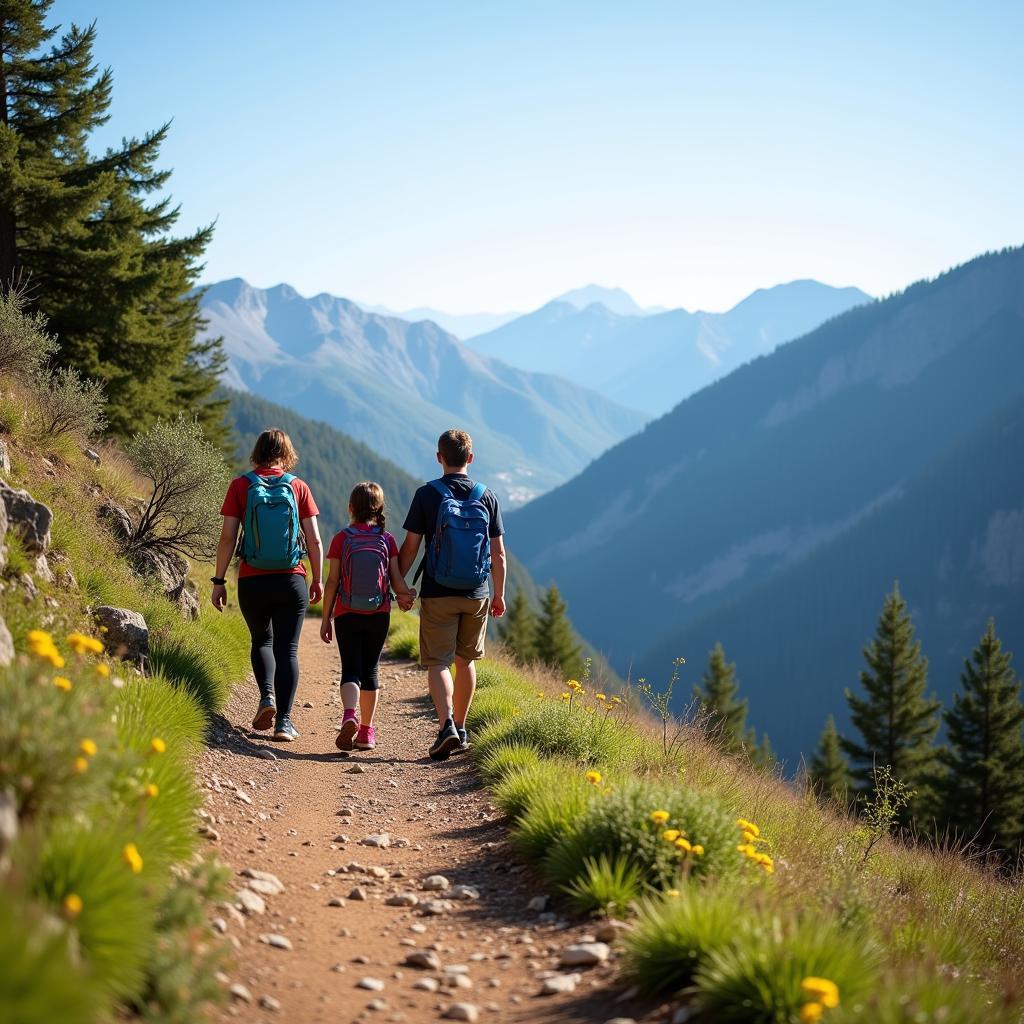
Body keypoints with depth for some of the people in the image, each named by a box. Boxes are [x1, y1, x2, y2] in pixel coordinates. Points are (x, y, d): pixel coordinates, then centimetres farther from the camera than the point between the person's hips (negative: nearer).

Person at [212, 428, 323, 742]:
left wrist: (219, 581, 1)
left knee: (262, 641, 21)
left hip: (252, 582, 0)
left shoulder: (241, 486, -2)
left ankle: (267, 695, -2)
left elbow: (227, 537, -5)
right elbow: (314, 540, 0)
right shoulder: (298, 487, 1)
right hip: (291, 581, 0)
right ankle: (283, 720, -1)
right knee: (287, 649, 6)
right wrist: (317, 580, 10)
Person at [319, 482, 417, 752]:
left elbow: (332, 582, -4)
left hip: (347, 615, -1)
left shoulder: (341, 539, -5)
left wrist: (326, 618, 3)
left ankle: (349, 716, -25)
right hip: (379, 615, 2)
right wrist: (406, 597, 16)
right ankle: (366, 731, 14)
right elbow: (396, 580, -4)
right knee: (370, 670, 11)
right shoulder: (387, 540, -1)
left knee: (351, 669, 2)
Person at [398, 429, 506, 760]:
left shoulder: (427, 494, -6)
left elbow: (410, 546, -6)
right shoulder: (486, 496, 1)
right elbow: (498, 553, 3)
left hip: (437, 594, -3)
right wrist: (499, 594, 14)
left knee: (438, 662, 0)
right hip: (476, 595, 3)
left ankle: (447, 726, -19)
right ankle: (460, 729, 25)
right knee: (466, 660, 17)